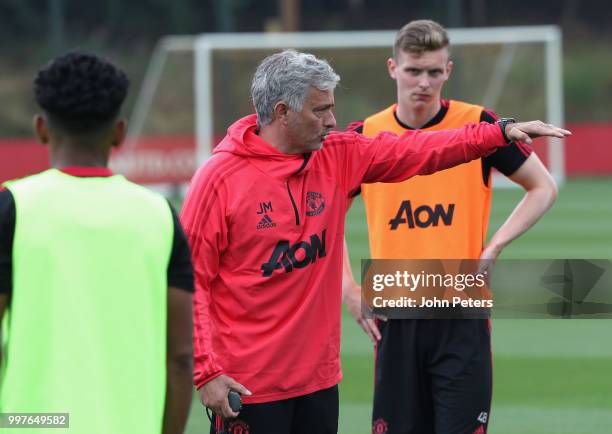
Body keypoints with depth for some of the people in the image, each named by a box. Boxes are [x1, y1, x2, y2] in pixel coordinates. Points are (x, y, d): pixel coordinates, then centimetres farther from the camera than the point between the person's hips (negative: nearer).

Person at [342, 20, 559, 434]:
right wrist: (350, 291, 5)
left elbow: (543, 187, 6)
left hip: (462, 318, -2)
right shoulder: (365, 136, 2)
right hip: (395, 319, 2)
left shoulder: (478, 125, -3)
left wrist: (493, 248, -6)